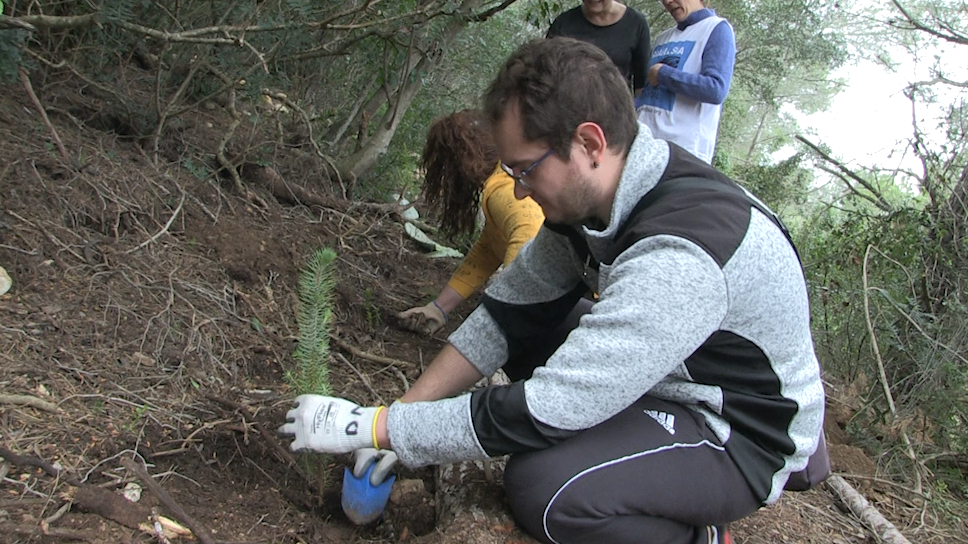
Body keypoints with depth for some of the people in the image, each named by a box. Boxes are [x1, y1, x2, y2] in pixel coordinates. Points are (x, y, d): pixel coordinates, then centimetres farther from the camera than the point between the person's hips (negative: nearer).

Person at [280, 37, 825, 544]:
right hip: (663, 380, 8)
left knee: (542, 487, -31)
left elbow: (540, 414, -34)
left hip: (741, 436, -8)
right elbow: (507, 313, 0)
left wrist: (370, 425, -25)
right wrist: (401, 418, -6)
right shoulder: (591, 195, -7)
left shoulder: (679, 254, -36)